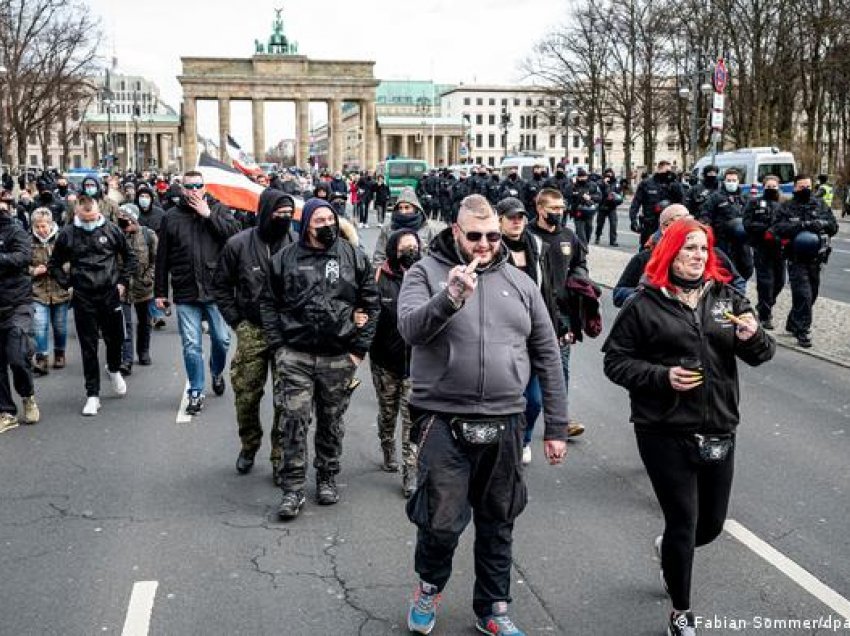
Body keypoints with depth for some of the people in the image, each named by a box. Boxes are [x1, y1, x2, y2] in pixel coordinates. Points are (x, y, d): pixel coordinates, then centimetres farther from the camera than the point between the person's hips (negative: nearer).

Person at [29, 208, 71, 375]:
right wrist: (33, 271, -13)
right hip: (38, 292, 0)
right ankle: (42, 360, -2)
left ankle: (59, 354, 34)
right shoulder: (30, 242, -4)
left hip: (60, 291, 0)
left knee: (60, 327, 14)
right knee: (40, 327, -9)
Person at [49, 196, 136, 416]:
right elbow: (54, 264, 11)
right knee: (88, 346, 2)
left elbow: (129, 257, 12)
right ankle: (92, 394, 8)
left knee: (115, 338, 12)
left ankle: (114, 369, 45)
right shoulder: (67, 234, -2)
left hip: (110, 295, 1)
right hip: (83, 298, -1)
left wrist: (123, 282, 5)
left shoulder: (112, 230, -2)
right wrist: (68, 283, 1)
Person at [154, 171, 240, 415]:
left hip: (215, 290, 0)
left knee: (222, 339, 6)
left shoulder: (218, 209, 4)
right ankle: (196, 392, 14)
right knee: (191, 346, 2)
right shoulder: (171, 218, 4)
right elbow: (162, 259, 7)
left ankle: (217, 372, 37)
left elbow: (235, 233, -13)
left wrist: (209, 215, -14)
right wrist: (160, 292, 6)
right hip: (185, 294, 0)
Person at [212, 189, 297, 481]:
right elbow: (221, 285, 7)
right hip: (251, 330, 0)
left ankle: (281, 456, 15)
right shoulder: (239, 244, -3)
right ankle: (249, 446, 31)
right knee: (247, 394, 8)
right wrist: (236, 321, 2)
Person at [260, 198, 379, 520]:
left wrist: (359, 349, -2)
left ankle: (327, 479, 29)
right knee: (294, 421, -4)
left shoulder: (354, 257, 2)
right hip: (295, 356, 0)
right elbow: (269, 303, 8)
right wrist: (278, 346, -1)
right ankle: (293, 488, 5)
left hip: (338, 358, 1)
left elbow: (371, 304, 3)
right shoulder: (285, 259, 3)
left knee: (331, 422, 12)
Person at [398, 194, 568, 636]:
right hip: (444, 420, -3)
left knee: (497, 523, 14)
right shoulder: (427, 272, 0)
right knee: (443, 521, -4)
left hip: (503, 422, 3)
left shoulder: (519, 282, 8)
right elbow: (410, 329, -17)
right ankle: (430, 585, 28)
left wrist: (556, 428, 8)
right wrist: (449, 298, -34)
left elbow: (548, 357, 10)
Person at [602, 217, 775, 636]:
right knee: (683, 524, 2)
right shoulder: (645, 304, -4)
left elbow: (762, 354, 7)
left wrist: (753, 337, -15)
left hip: (719, 431, 4)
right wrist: (661, 376, -17)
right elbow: (615, 362, -3)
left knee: (711, 524, 15)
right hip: (665, 433, -4)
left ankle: (670, 548, 51)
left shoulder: (725, 297, 7)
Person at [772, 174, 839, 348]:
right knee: (803, 295, -12)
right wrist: (802, 225, -25)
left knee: (811, 295, 13)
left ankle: (792, 324, 31)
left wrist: (822, 224, -15)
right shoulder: (787, 208, 0)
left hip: (816, 258, 5)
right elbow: (779, 229, -15)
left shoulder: (820, 206, 10)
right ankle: (803, 332, -5)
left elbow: (834, 226, 6)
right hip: (797, 260, -5)